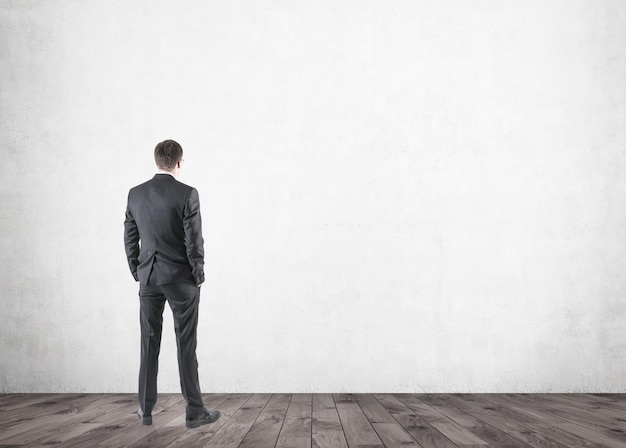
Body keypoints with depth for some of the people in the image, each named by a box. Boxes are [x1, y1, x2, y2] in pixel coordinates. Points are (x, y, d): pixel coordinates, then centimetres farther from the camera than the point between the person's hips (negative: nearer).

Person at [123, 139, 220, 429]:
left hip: (148, 277, 4)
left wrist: (137, 273, 16)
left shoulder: (135, 194, 3)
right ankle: (194, 411, 7)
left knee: (149, 344, 11)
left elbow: (130, 238, 7)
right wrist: (199, 275, -1)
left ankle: (146, 410, 19)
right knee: (186, 345, 1)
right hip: (181, 279, -4)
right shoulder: (187, 194, -12)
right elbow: (194, 240, -14)